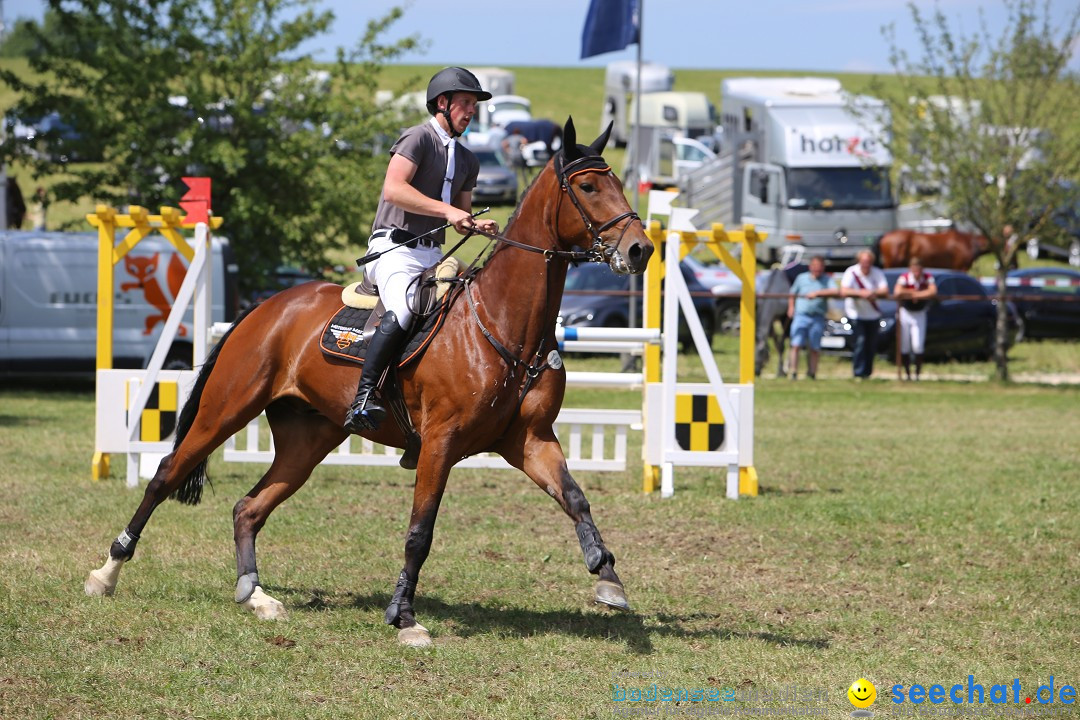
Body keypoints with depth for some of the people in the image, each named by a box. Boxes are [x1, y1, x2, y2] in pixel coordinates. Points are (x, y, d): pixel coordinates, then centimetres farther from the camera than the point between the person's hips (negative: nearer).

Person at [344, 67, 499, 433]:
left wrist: (478, 224, 6)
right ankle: (364, 396, -35)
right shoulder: (419, 138, -4)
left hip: (433, 255, 9)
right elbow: (394, 189, -18)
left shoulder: (467, 160, 22)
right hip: (395, 248, -9)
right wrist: (447, 211, -23)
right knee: (404, 309, -33)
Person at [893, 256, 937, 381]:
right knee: (905, 346, 1)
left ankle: (918, 373, -1)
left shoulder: (928, 278, -12)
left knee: (918, 346, -12)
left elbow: (933, 292, -28)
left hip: (920, 314, 0)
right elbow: (897, 292, -36)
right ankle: (907, 374, 13)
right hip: (905, 313, 0)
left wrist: (916, 294, -29)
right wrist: (914, 292, -27)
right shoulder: (904, 278, -19)